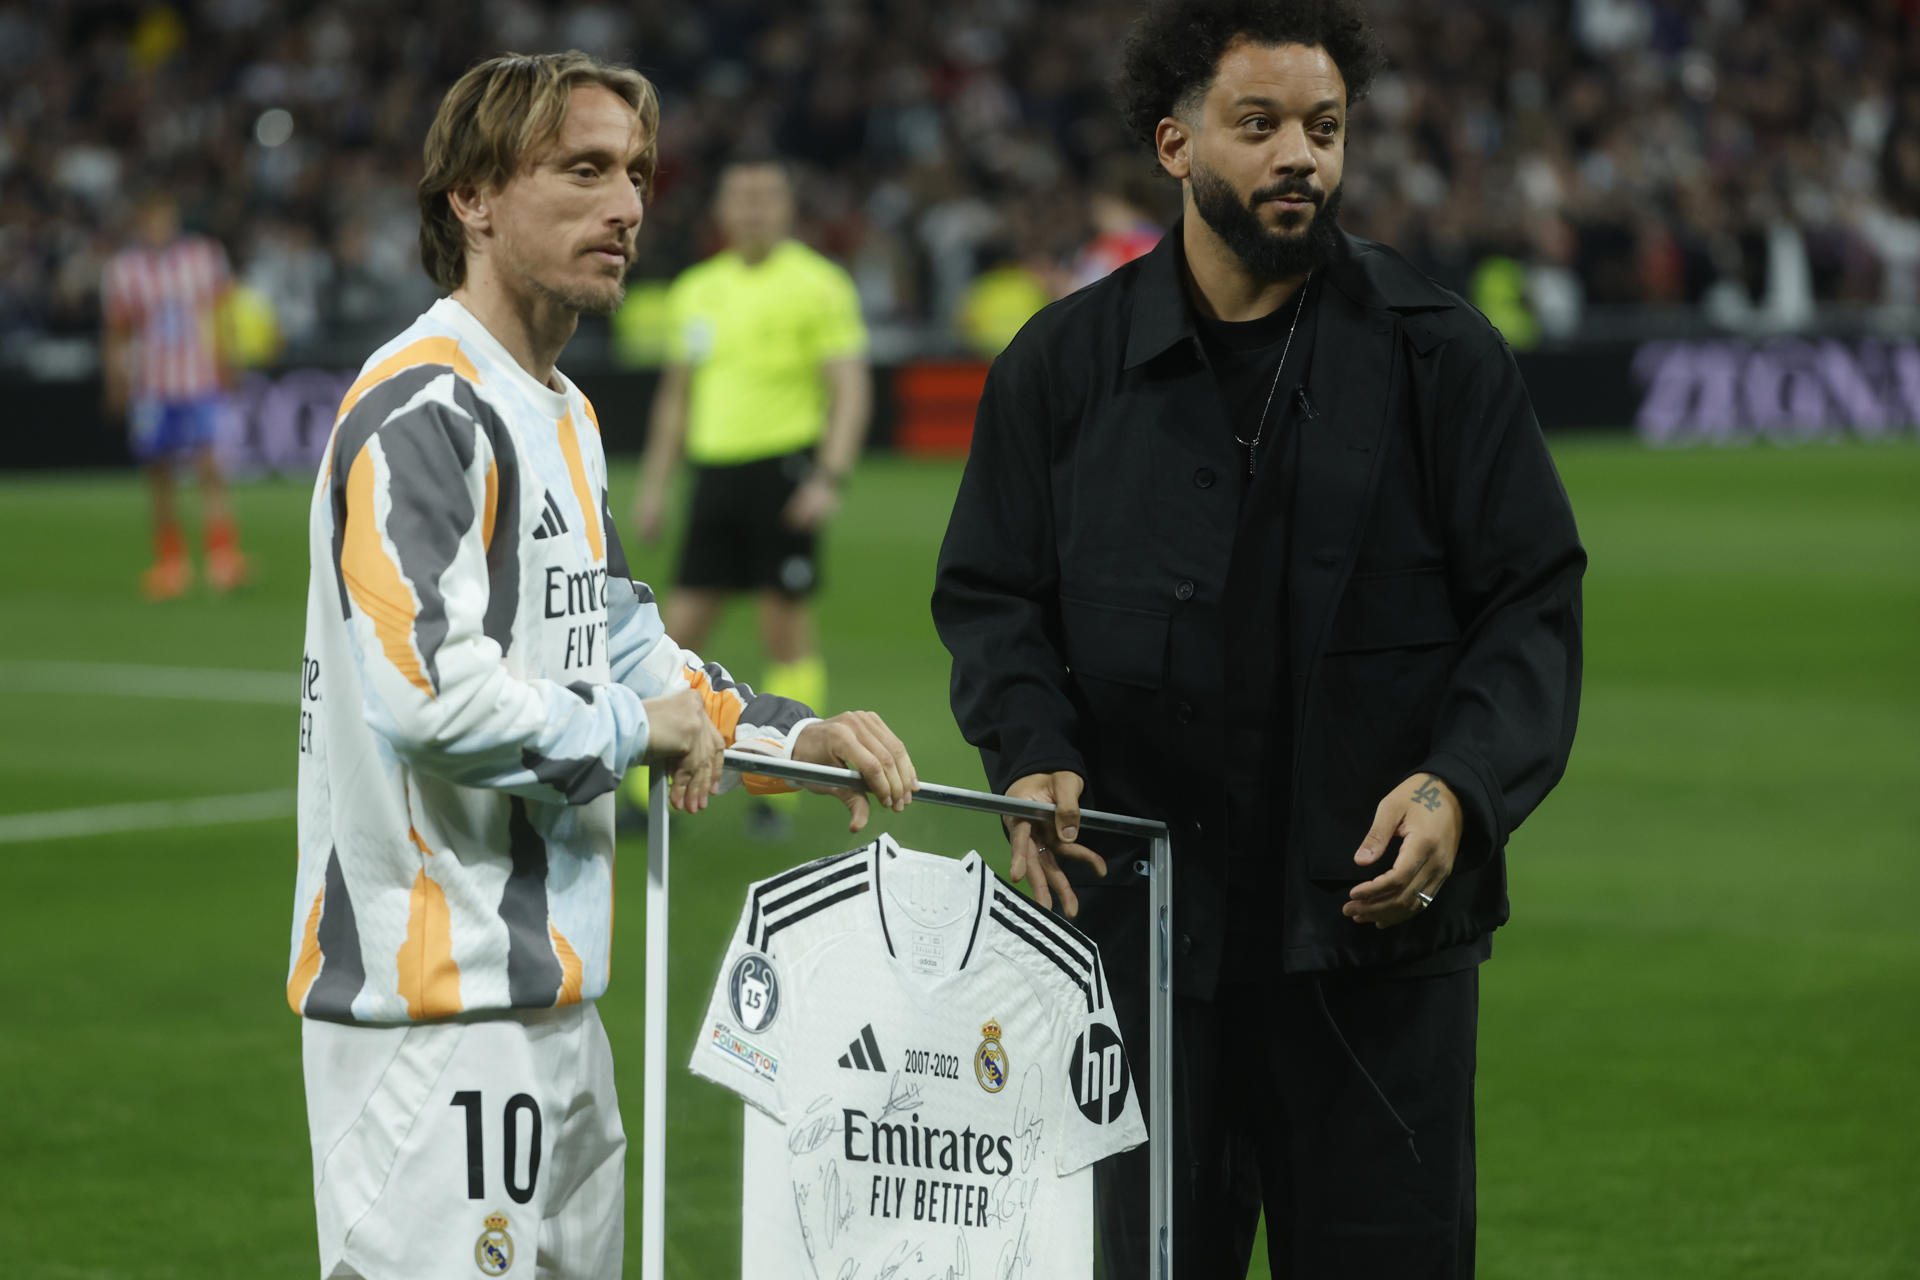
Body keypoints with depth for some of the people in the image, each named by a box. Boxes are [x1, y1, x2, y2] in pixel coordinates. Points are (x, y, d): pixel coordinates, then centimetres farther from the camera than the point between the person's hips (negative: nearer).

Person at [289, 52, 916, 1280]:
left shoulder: (561, 414, 19)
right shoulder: (423, 413, -15)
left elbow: (617, 642, 27)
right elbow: (433, 690, -25)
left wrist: (792, 730, 12)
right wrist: (632, 728, -11)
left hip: (548, 988, 11)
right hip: (436, 998, -11)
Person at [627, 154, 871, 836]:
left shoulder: (817, 285, -3)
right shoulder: (696, 290, 14)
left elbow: (851, 388, -8)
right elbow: (677, 391, 22)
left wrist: (830, 477, -19)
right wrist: (654, 484, 18)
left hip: (785, 466, -5)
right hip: (716, 468, 5)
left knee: (785, 628, -3)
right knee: (682, 628, 1)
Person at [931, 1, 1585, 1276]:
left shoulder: (1437, 350, 3)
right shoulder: (1063, 366, 7)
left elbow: (1533, 599, 1)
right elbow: (991, 595, 12)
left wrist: (1461, 785, -14)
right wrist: (1035, 754, -7)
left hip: (1382, 925, -1)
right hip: (1142, 923, 1)